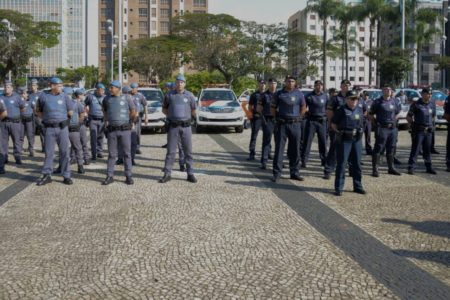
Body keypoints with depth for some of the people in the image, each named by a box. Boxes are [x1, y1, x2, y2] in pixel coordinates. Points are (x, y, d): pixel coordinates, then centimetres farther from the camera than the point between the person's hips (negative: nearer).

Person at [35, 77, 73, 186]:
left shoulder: (65, 97, 2)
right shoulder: (43, 96, 1)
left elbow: (70, 113, 8)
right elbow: (38, 111, 13)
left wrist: (61, 116, 9)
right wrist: (46, 118, 3)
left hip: (62, 127, 0)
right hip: (49, 128, 0)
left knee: (65, 152, 2)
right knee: (49, 152, 5)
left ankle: (66, 176, 9)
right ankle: (47, 175, 14)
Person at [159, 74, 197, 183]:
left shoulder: (189, 95, 1)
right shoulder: (169, 95, 3)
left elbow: (194, 111, 11)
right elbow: (164, 109, 15)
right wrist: (171, 115, 6)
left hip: (186, 126, 0)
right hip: (173, 127, 0)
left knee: (188, 151, 4)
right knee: (171, 151, 1)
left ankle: (190, 174, 11)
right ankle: (167, 174, 6)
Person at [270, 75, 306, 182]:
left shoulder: (299, 94, 6)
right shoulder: (279, 94, 3)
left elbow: (303, 107, 15)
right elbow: (273, 108, 11)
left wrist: (297, 118, 9)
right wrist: (278, 117, 6)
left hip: (295, 124, 1)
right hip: (281, 124, -1)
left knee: (295, 150, 6)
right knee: (279, 148, -3)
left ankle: (294, 172, 15)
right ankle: (276, 173, 0)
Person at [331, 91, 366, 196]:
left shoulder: (360, 109, 11)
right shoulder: (341, 110, -6)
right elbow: (333, 124, -2)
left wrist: (360, 132, 9)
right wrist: (339, 132, -10)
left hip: (357, 140, 5)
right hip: (344, 140, -5)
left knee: (357, 164, 11)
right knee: (341, 164, -3)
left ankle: (357, 186, 22)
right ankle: (338, 188, 3)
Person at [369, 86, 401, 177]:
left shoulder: (394, 101, 12)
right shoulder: (377, 102, -3)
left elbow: (397, 112, 26)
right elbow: (370, 114, 1)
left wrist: (394, 120, 14)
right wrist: (376, 122, -6)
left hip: (392, 128, 6)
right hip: (382, 128, -5)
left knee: (391, 149, 12)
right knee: (378, 148, -6)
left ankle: (391, 168, 22)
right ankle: (375, 169, -3)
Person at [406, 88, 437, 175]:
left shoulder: (432, 105, 10)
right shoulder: (416, 104, -6)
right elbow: (408, 117, -2)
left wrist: (429, 124, 14)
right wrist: (413, 125, -5)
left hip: (428, 130, 5)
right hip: (418, 130, -5)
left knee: (427, 150, 12)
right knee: (415, 149, -5)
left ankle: (429, 167, 20)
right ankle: (411, 168, -2)